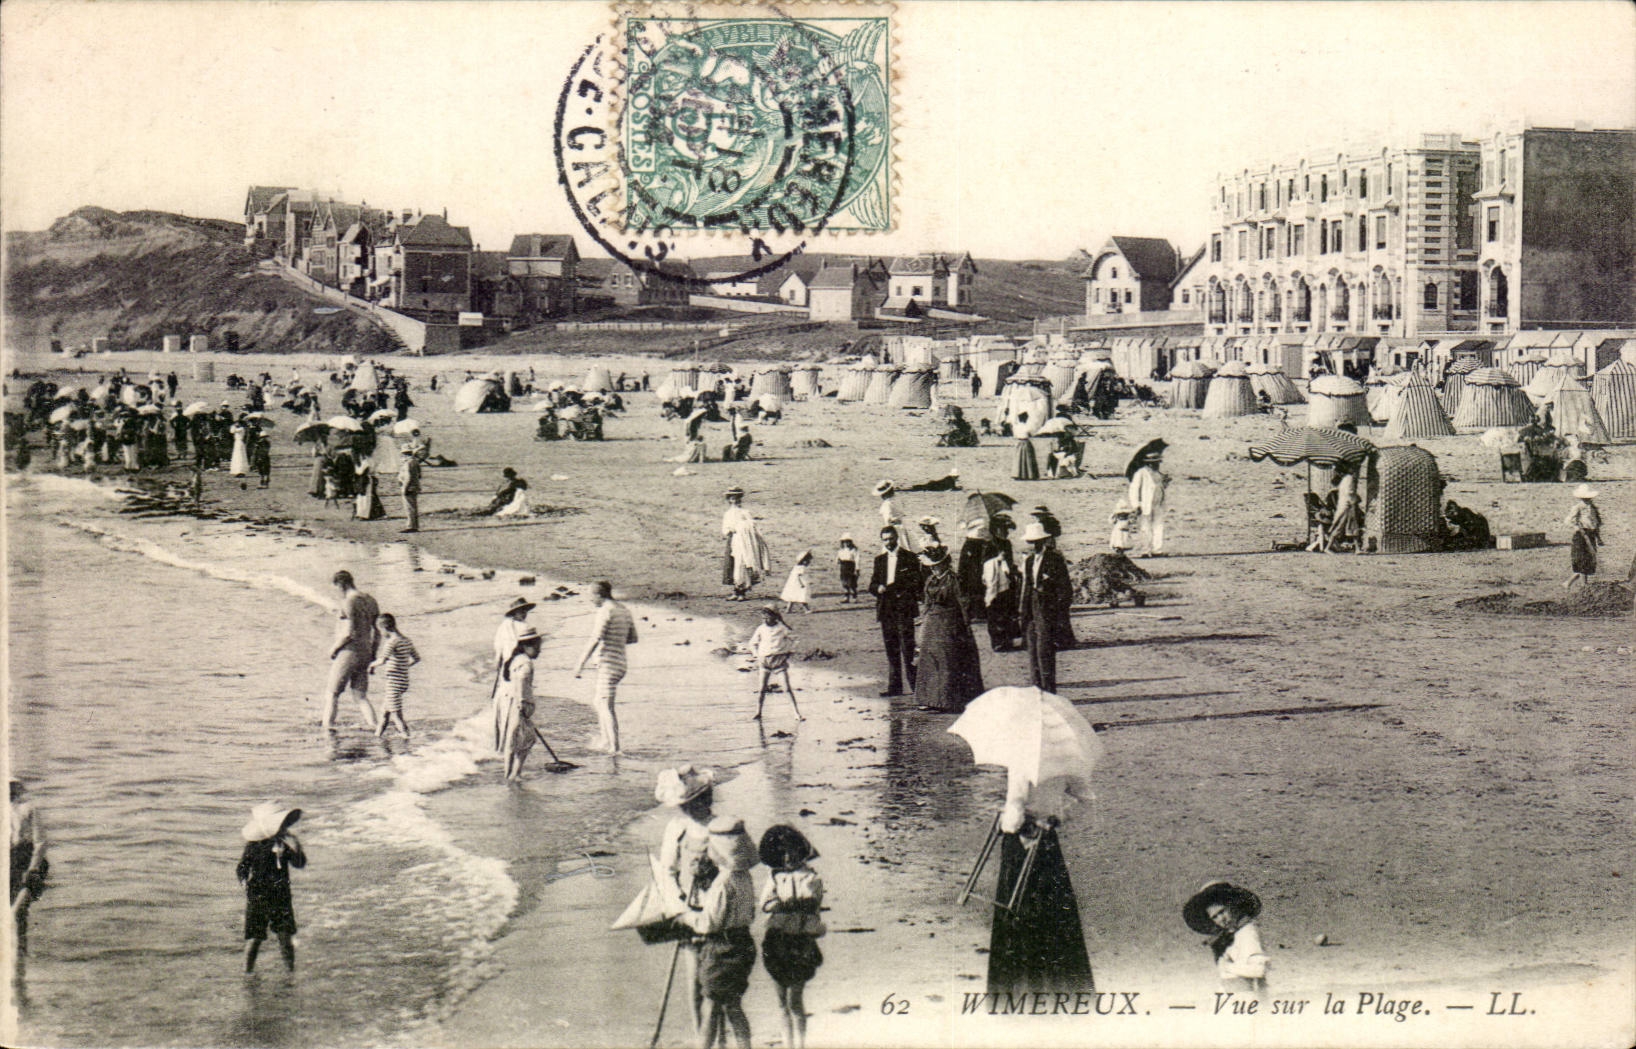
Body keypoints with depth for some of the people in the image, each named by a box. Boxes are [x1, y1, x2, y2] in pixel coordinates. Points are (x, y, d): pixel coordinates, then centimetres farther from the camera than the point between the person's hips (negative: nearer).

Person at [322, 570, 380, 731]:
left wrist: (333, 649, -7)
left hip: (349, 652, -8)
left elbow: (348, 633, -20)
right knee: (361, 697, 9)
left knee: (331, 694, 1)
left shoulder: (348, 602, -12)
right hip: (365, 653, 8)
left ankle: (328, 727, -5)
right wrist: (372, 655, 21)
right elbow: (377, 633, 15)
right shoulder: (370, 601, 13)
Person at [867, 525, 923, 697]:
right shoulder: (879, 559, 16)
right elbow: (872, 585, 16)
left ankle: (915, 683, -5)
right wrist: (878, 588, -9)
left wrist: (889, 588, -13)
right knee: (891, 650, 6)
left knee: (908, 648, -9)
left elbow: (915, 583, -4)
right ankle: (894, 686, 10)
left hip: (904, 608, -5)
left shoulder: (909, 558, 1)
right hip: (886, 610, 5)